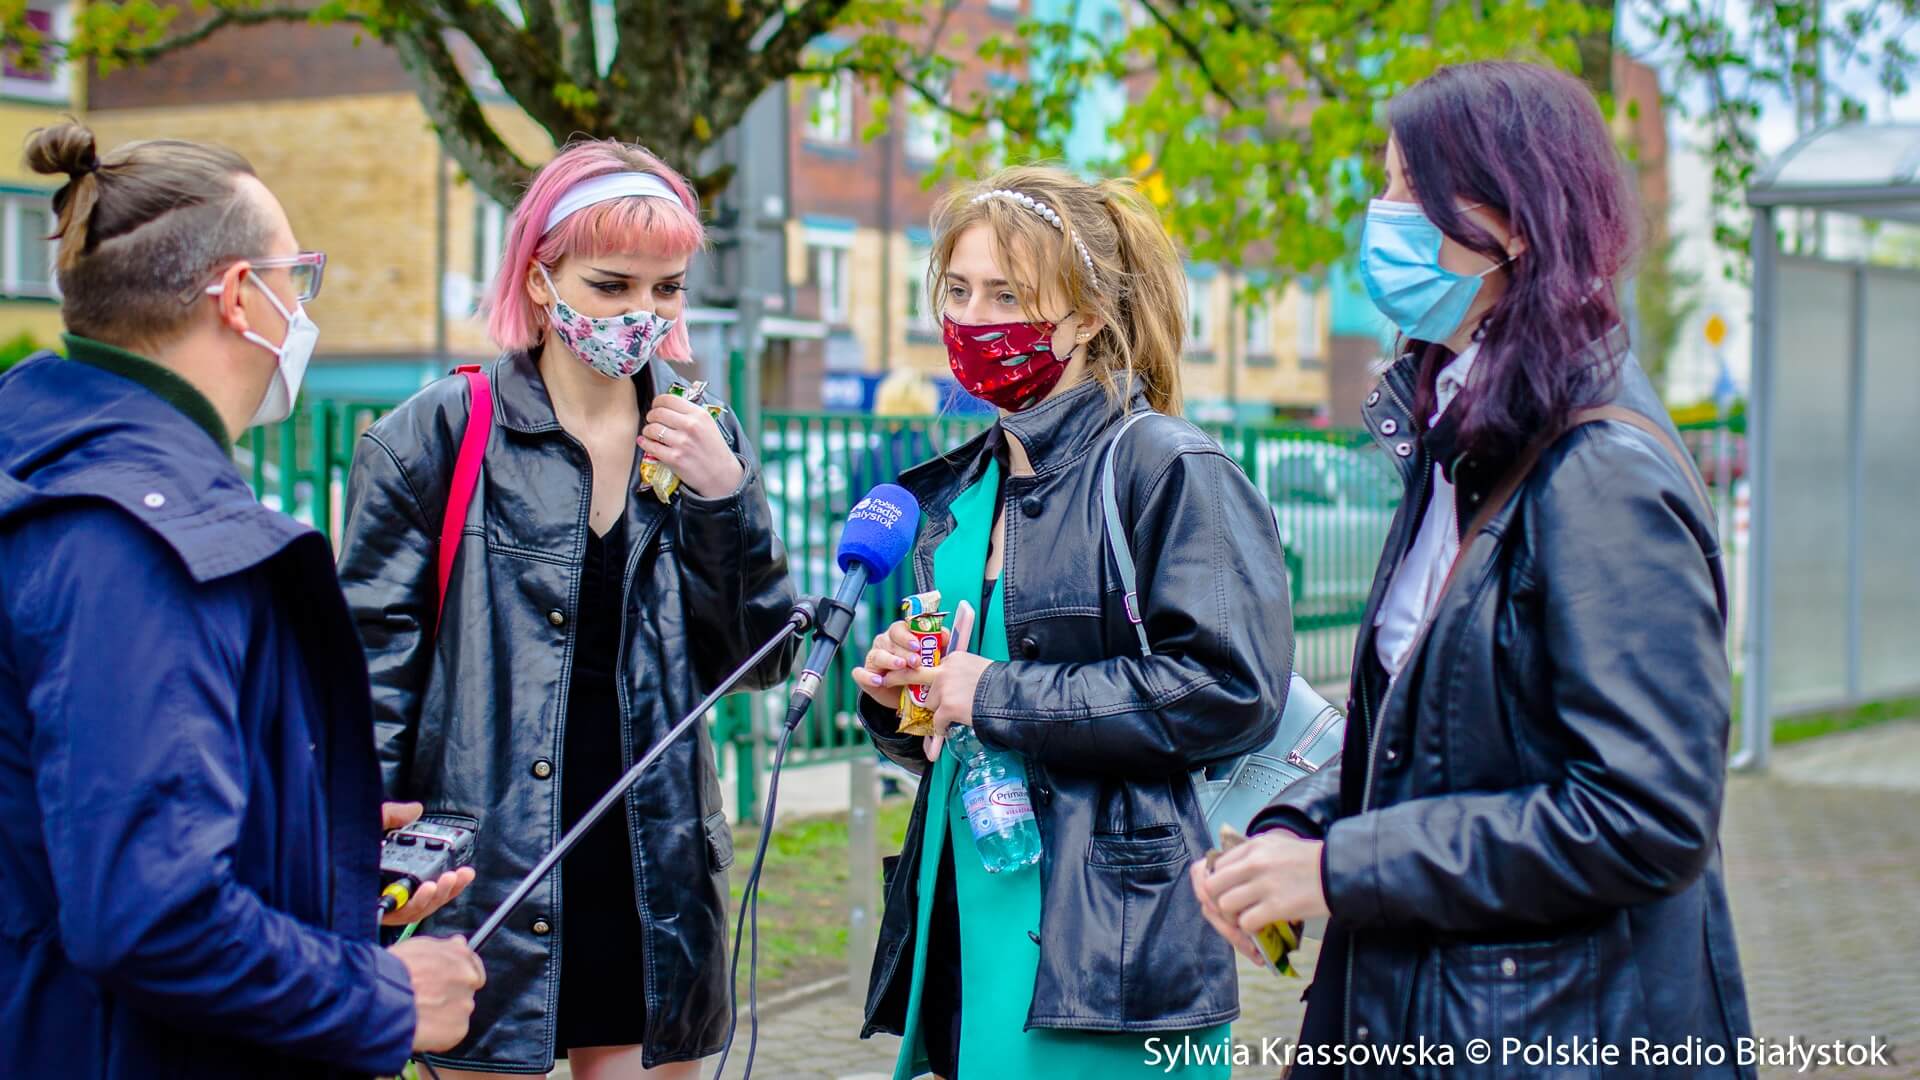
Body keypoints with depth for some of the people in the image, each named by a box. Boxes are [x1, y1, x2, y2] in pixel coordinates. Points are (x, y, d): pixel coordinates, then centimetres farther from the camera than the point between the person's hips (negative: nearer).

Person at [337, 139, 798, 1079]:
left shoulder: (701, 438, 7)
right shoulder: (439, 436, -4)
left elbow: (763, 662, 6)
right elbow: (374, 667, -3)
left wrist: (727, 500, -8)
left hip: (655, 886, 4)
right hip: (486, 885, -3)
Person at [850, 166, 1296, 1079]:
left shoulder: (1167, 470, -8)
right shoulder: (956, 491, 15)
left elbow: (1233, 690, -20)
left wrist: (998, 696, -16)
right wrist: (896, 694, 2)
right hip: (967, 927, 7)